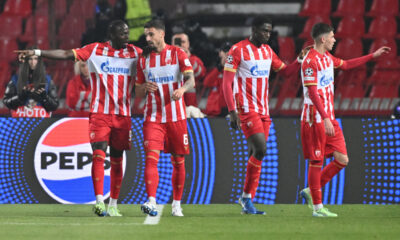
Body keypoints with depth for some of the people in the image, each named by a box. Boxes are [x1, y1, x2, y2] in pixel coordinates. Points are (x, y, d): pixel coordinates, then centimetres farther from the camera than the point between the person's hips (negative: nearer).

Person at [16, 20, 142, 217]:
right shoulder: (95, 50, 1)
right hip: (100, 113, -2)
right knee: (99, 154, -16)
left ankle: (113, 205, 16)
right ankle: (99, 201, -21)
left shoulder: (135, 53, 8)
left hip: (123, 115, 2)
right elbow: (66, 54, -2)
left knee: (117, 160, 7)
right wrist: (36, 52, -9)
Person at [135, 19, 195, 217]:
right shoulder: (143, 59, 9)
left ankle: (177, 204, 18)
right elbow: (138, 93, 14)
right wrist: (145, 87, -9)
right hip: (153, 117, 1)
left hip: (176, 116, -1)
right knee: (151, 157, -16)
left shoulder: (177, 54, 1)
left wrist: (182, 88, -34)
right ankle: (151, 202, -25)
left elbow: (191, 80, -11)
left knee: (178, 161, 5)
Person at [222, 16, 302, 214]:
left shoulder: (268, 51, 13)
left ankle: (248, 201, 10)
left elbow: (286, 72, 21)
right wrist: (232, 111, -16)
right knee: (260, 148, -19)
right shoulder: (238, 50, -7)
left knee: (256, 156, 5)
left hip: (263, 111, 7)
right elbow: (226, 83, -9)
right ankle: (246, 196, -6)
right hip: (246, 109, -7)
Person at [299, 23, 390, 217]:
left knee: (342, 160, 3)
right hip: (315, 119, -9)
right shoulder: (310, 61, -16)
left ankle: (311, 191, 17)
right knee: (316, 162, -2)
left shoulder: (327, 57, 14)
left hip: (329, 118, 9)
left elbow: (346, 65, 31)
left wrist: (373, 56, 31)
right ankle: (317, 207, 5)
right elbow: (312, 93, -21)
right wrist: (325, 119, -27)